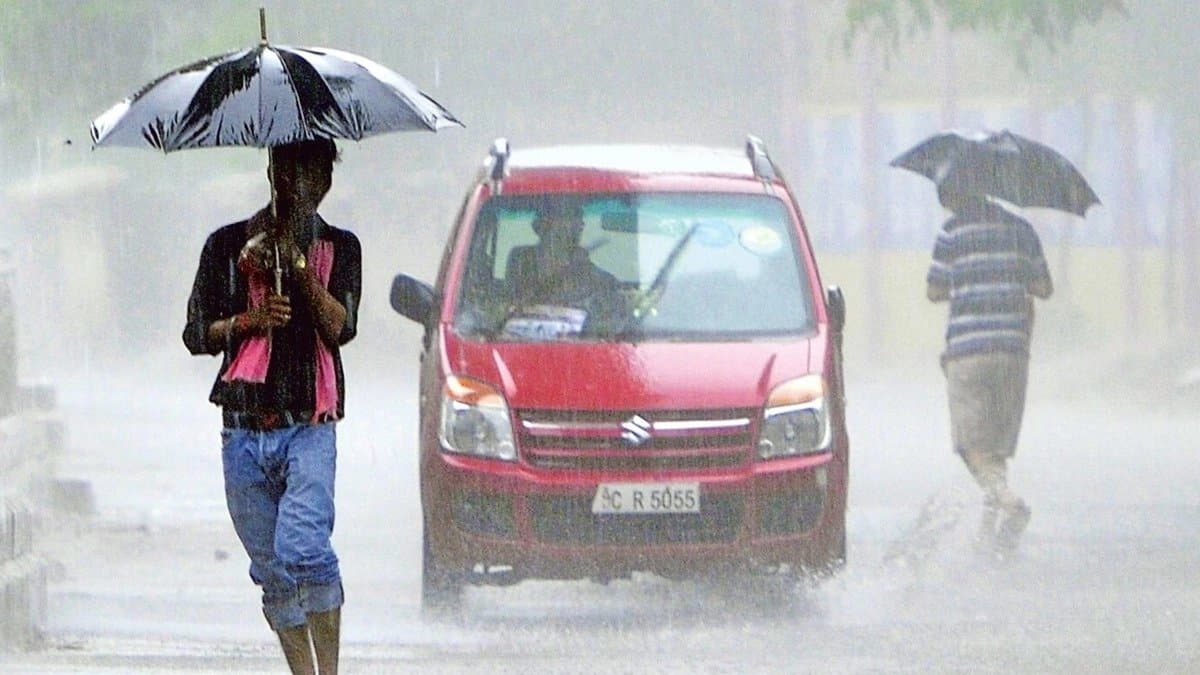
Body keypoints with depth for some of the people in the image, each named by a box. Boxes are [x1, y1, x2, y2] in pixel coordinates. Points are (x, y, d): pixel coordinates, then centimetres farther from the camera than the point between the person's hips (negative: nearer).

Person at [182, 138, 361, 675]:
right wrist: (247, 321, -6)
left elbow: (341, 328, -5)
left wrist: (301, 267, -17)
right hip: (244, 432, 2)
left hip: (309, 428, -2)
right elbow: (195, 334, 12)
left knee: (301, 548, -22)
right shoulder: (228, 245, 11)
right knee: (272, 571, 4)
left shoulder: (339, 248, 10)